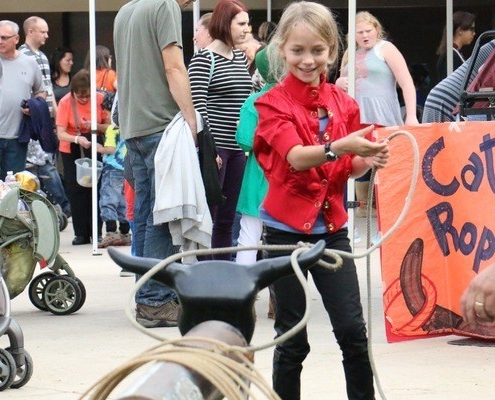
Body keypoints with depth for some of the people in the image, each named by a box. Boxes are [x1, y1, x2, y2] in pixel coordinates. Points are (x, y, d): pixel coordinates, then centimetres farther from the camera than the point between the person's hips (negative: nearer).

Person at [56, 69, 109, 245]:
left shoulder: (100, 99, -12)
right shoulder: (65, 103, -14)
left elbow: (109, 126, -5)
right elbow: (61, 133, -19)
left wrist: (95, 126, -25)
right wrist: (77, 139, -37)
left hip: (95, 149, 0)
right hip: (71, 151, 0)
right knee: (76, 191, -1)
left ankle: (96, 232, 6)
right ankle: (81, 234, 6)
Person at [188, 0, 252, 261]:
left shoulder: (241, 58, 14)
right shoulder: (203, 59, -8)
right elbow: (198, 107, -14)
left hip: (237, 148, 7)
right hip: (214, 148, -7)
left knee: (227, 219, 10)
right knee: (207, 217, -4)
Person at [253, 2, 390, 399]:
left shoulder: (342, 102, 6)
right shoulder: (274, 103, -7)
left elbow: (346, 169, 13)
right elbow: (296, 157, -22)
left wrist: (367, 160, -9)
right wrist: (339, 147, -39)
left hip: (331, 226, 3)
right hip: (287, 227, -3)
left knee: (352, 328, -3)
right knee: (292, 336, 2)